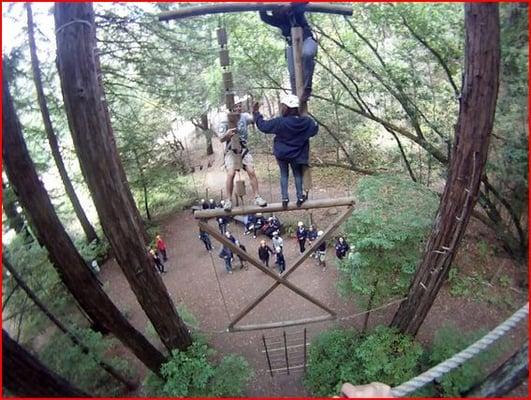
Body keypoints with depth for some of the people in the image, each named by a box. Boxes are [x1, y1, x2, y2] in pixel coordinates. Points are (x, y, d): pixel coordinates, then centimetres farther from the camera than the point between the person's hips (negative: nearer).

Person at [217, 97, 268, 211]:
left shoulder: (244, 116, -3)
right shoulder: (225, 121, -11)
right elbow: (221, 139, -13)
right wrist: (227, 135, -34)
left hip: (244, 149, 3)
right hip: (231, 150, -3)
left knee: (252, 172, -7)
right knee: (231, 174, -18)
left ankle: (257, 197, 2)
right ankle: (228, 200, -8)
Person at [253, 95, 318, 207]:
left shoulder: (279, 122, -19)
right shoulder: (306, 122, -8)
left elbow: (263, 125, -12)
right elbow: (315, 129, 9)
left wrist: (256, 113, -1)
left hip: (281, 154, -1)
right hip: (296, 154, 2)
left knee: (284, 174, 12)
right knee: (297, 174, 15)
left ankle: (285, 198, 8)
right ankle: (300, 197, 16)